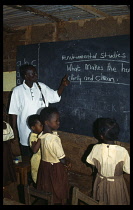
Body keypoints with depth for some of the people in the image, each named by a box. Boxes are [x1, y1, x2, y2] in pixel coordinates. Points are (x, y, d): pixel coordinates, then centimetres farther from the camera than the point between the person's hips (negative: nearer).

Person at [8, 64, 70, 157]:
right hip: (26, 132, -2)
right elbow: (14, 112, -3)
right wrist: (14, 129, -1)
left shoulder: (41, 87, 0)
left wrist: (63, 85, -10)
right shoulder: (17, 91, -8)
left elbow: (56, 96, 5)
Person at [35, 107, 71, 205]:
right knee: (58, 191, 15)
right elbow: (62, 159, -24)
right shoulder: (54, 139, -31)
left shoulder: (41, 135, -10)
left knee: (47, 190, 24)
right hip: (56, 168, -7)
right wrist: (68, 163, -1)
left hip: (44, 164, 7)